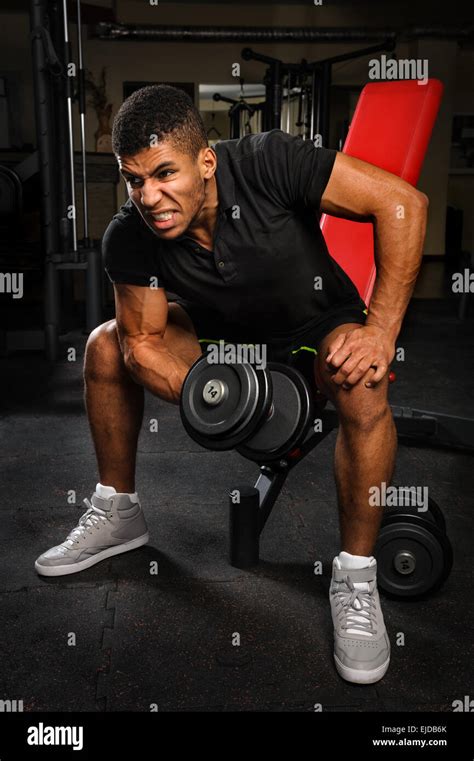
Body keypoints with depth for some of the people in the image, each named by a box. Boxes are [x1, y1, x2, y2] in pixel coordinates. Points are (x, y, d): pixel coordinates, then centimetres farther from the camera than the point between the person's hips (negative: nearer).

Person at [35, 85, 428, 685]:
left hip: (318, 326, -3)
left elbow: (402, 203, -29)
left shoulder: (268, 163, -32)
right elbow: (144, 340, -12)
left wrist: (381, 331, -33)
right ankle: (117, 513, 10)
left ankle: (355, 574, -17)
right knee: (106, 346, -9)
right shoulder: (128, 239, -21)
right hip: (224, 332, 4)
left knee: (362, 387, -36)